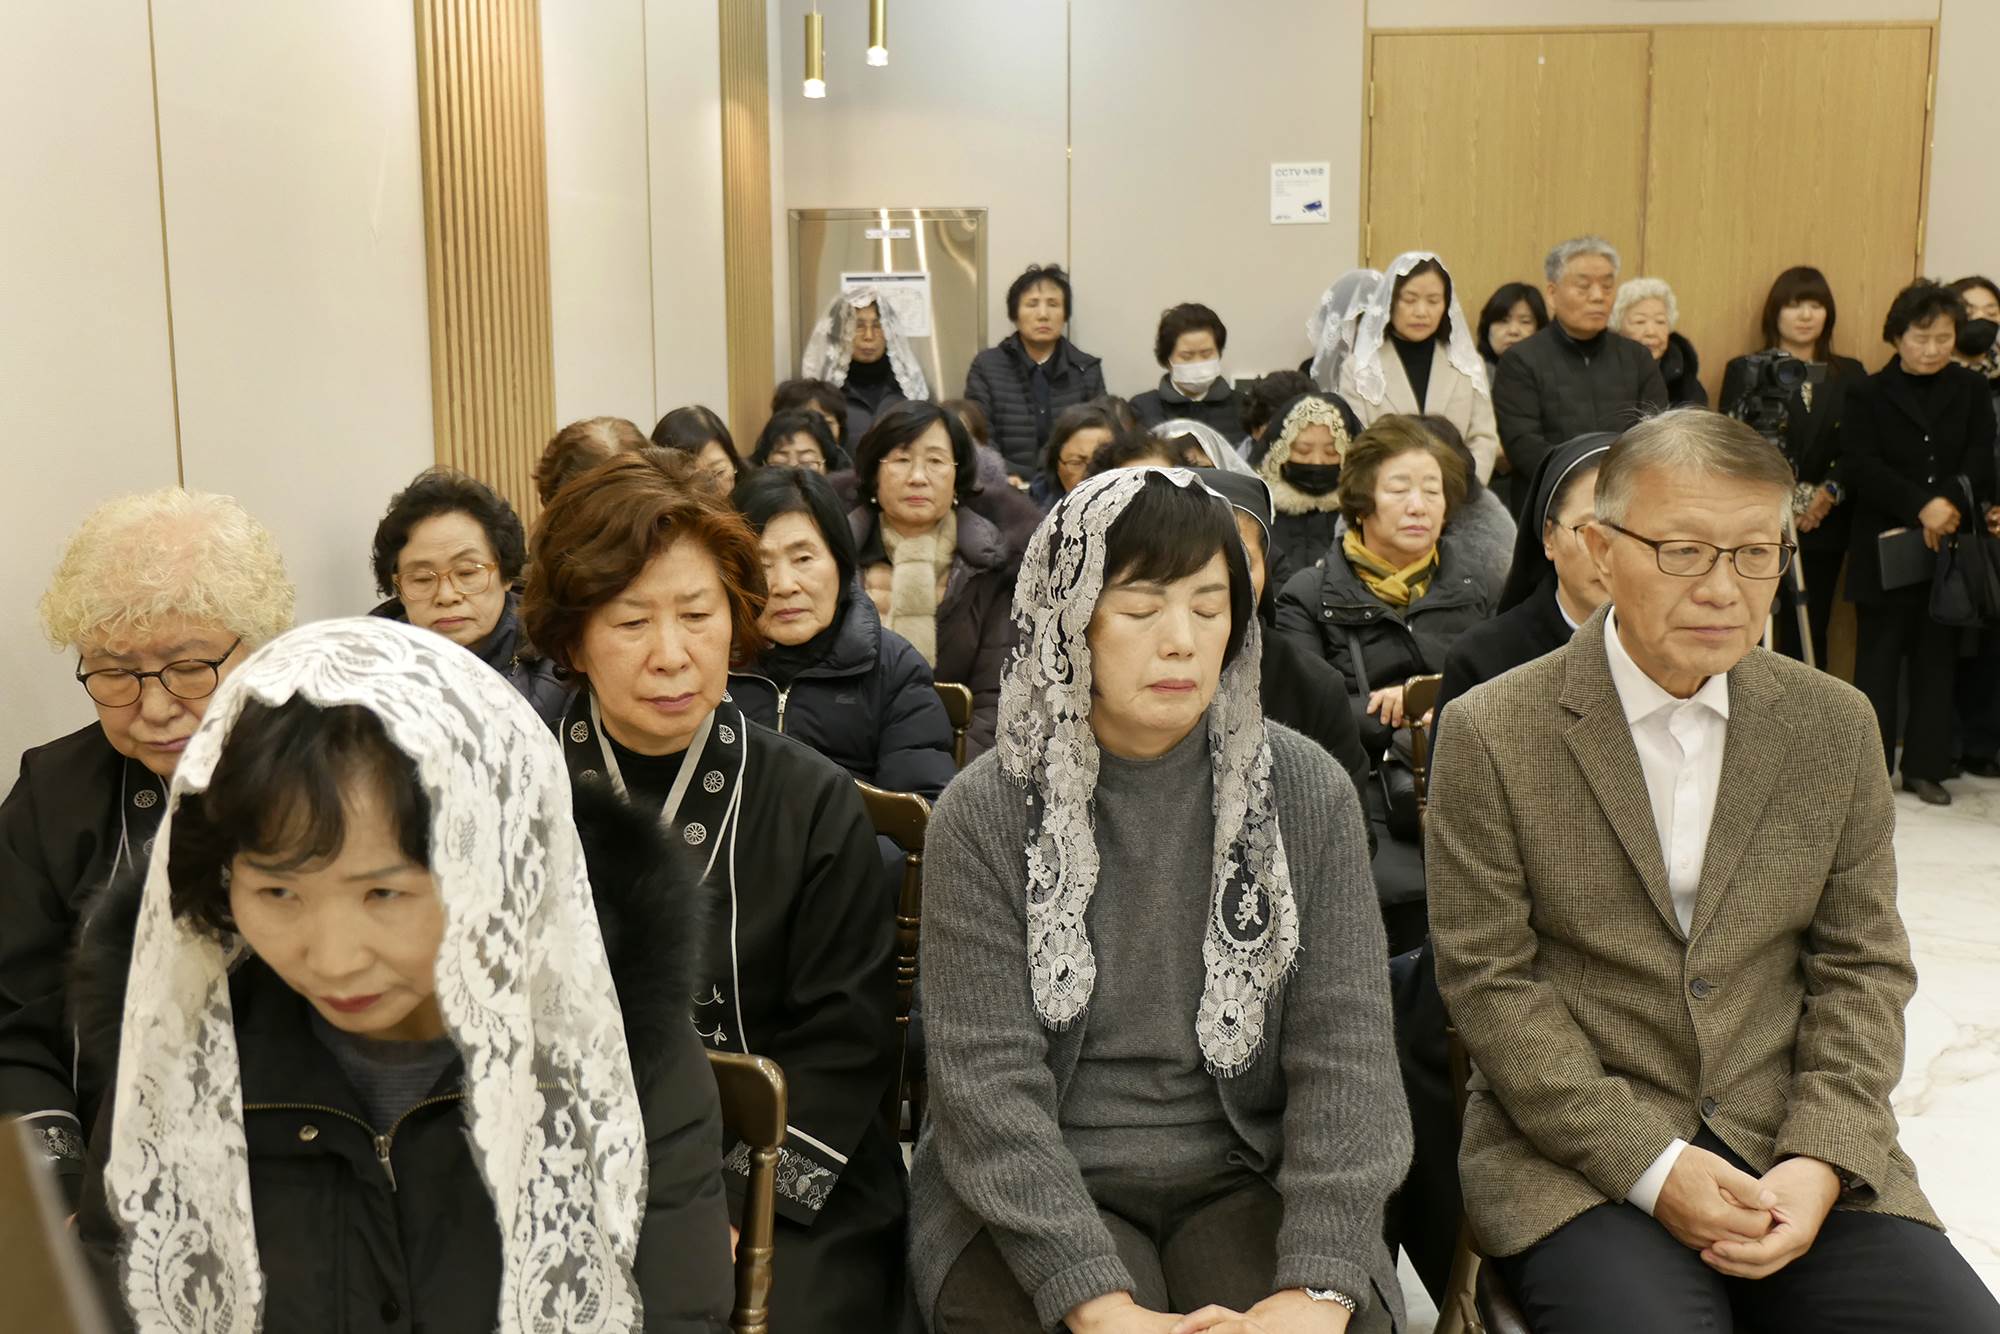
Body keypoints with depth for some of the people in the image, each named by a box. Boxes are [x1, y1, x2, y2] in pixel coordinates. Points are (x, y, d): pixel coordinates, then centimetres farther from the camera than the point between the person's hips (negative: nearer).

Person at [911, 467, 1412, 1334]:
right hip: (1035, 1199, -1)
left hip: (1249, 1183, 1)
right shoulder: (985, 815, -5)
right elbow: (988, 1081, -12)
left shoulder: (1309, 796, -1)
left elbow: (1348, 1051, -6)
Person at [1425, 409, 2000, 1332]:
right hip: (1577, 1154, -3)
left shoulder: (1836, 726, 6)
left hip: (1799, 1151, 4)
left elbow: (1862, 966, 7)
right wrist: (1650, 1166, -14)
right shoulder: (1492, 734, -6)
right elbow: (1488, 979, -7)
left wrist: (1821, 1162, -7)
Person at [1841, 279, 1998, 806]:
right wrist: (1921, 505, -21)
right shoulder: (1868, 394, 2)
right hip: (1884, 549, -2)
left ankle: (1925, 766, 13)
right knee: (1879, 659, 2)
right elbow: (1859, 466, -10)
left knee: (1937, 658, 6)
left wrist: (1950, 504, -20)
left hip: (1951, 547, 2)